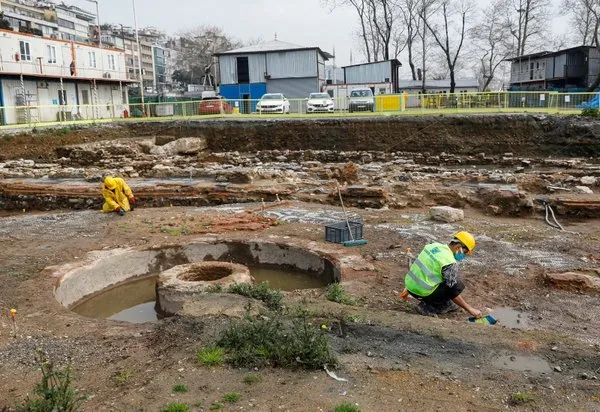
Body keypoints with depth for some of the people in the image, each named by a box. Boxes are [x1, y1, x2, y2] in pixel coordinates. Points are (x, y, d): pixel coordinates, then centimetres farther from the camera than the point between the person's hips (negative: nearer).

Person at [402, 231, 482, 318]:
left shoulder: (434, 246, 6)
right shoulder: (450, 263, -18)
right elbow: (453, 292, -13)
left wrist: (408, 289, 27)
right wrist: (470, 309, -3)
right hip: (422, 292, -8)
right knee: (458, 285, -2)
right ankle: (428, 307, -2)